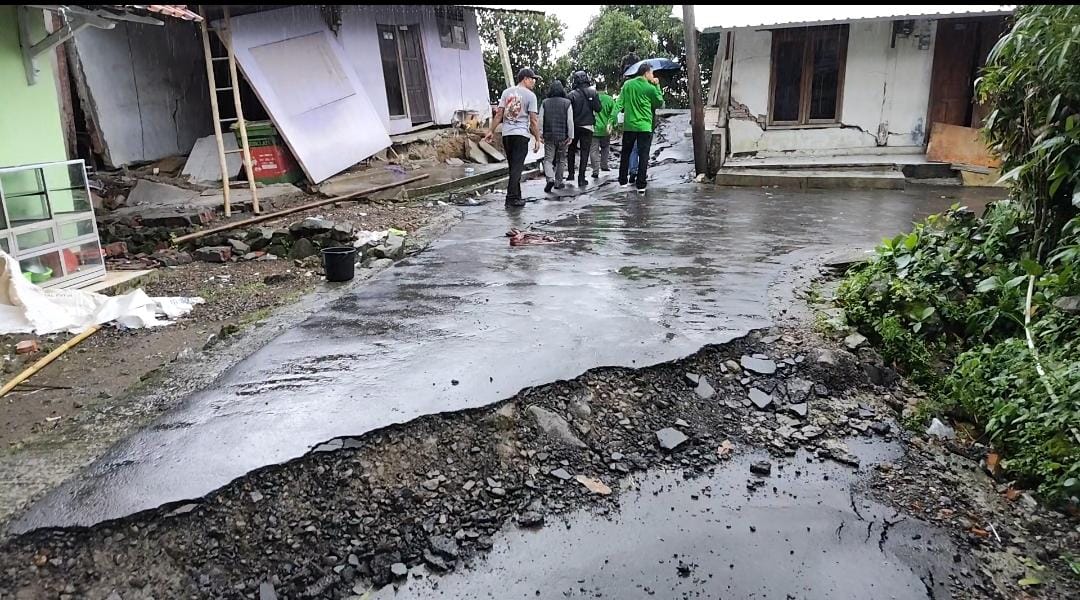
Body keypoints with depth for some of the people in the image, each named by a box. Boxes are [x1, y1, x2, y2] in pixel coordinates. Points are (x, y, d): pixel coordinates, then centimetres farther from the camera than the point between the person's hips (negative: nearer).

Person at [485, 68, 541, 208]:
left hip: (506, 134, 5)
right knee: (517, 167, -4)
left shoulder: (506, 92, 9)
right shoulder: (530, 95, -4)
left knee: (513, 166, 13)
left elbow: (499, 114, 6)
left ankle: (516, 196, 18)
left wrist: (491, 131, 10)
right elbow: (533, 120, -7)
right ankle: (512, 198, -9)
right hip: (521, 134, -5)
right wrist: (537, 139, -3)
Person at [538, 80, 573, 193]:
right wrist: (570, 136, -2)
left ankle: (550, 179, -20)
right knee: (561, 160, 13)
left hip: (549, 136, 0)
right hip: (563, 136, 0)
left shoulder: (545, 103, 0)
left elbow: (540, 120, 0)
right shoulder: (567, 103, -2)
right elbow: (570, 121, -6)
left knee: (548, 159, 2)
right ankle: (558, 182, 17)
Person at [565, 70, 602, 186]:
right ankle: (581, 178, -2)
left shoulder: (572, 95, -7)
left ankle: (571, 173, 21)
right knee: (584, 152, 2)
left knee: (572, 150, 19)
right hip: (588, 126, 0)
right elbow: (598, 108, -6)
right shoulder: (593, 92, -4)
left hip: (574, 126, 0)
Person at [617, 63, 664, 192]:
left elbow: (619, 104, -1)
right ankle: (641, 185, -2)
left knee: (626, 153, 15)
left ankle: (623, 181, 20)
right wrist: (657, 86, 10)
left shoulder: (627, 84, 2)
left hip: (628, 126, 3)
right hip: (645, 126, -3)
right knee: (643, 156, 1)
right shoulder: (651, 88, -7)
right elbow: (660, 103, 6)